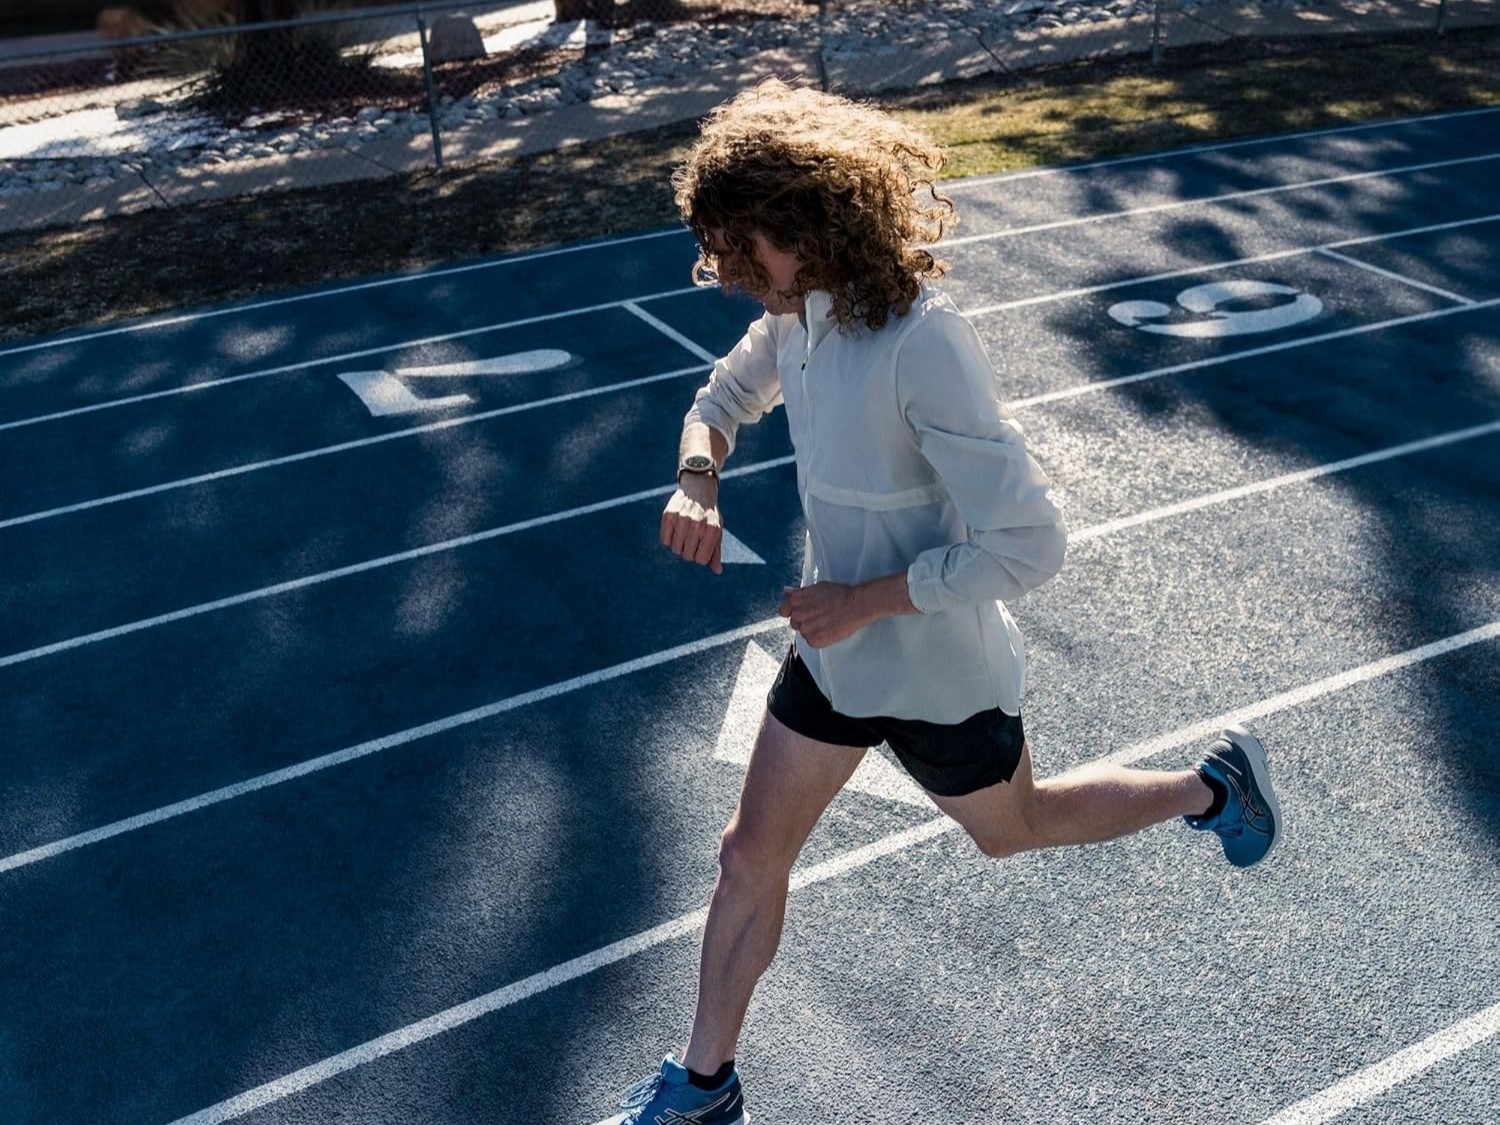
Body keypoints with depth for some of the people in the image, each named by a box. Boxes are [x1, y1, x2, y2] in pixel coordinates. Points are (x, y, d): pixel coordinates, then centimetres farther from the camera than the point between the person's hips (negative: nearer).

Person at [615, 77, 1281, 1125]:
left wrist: (867, 598, -25)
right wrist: (697, 476, -8)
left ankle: (1211, 786, 47)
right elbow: (724, 398, 14)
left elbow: (1028, 541, -31)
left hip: (938, 672, -7)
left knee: (1013, 829, 22)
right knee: (751, 855, 13)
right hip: (835, 653, 7)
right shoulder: (801, 313, -7)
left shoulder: (924, 346, -32)